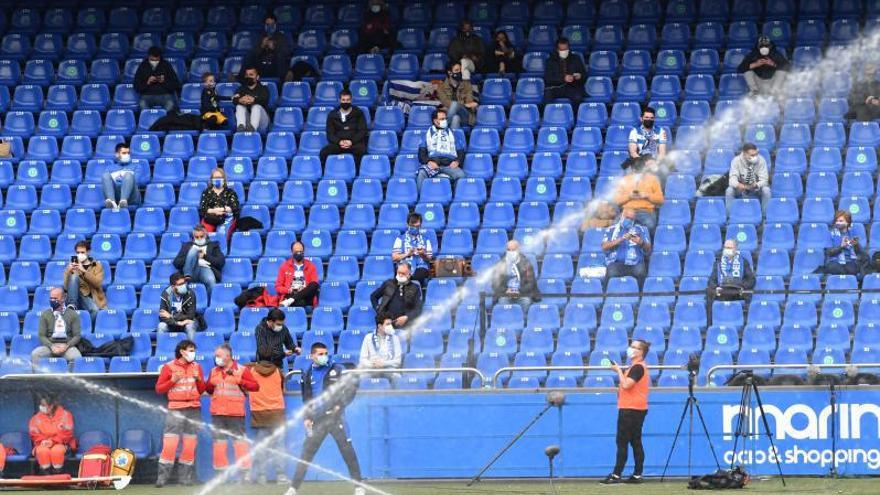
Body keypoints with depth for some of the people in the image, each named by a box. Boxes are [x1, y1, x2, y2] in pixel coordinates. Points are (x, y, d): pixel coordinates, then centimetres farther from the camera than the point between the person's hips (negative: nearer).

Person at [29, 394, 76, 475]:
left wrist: (53, 441, -19)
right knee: (42, 450, -35)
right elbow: (34, 434, 3)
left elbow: (66, 434, -8)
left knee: (57, 450, -38)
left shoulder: (64, 415, -3)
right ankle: (45, 473, -22)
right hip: (43, 445, 2)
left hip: (62, 444, -2)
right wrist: (42, 441, -17)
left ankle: (57, 473, -20)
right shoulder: (37, 418, 3)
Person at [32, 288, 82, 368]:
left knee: (77, 358, -34)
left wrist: (66, 346, -14)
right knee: (35, 354, -29)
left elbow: (77, 335, 3)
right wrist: (51, 346, -14)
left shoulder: (73, 314, 7)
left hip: (67, 346, -1)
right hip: (49, 345, 1)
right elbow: (41, 335, 5)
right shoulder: (45, 314, 10)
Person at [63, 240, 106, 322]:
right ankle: (72, 305, -31)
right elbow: (66, 287, 3)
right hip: (76, 298, 2)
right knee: (74, 276, -24)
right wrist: (69, 272, -13)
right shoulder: (72, 266, 15)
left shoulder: (97, 266, 11)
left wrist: (84, 271, -17)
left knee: (95, 310, -38)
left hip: (92, 299, -2)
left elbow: (98, 283, -7)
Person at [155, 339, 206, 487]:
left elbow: (201, 390, 14)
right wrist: (172, 381, -14)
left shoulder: (196, 367, 11)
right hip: (175, 409, -4)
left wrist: (199, 380, -6)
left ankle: (186, 477, 9)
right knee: (170, 444, -11)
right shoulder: (169, 367, 0)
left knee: (190, 445, 3)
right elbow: (159, 389, 1)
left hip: (193, 410, 4)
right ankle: (162, 477, -8)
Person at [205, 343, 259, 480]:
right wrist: (210, 384, -1)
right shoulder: (214, 371, 12)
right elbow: (209, 390, 21)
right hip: (217, 413, 5)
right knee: (219, 441, 5)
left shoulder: (242, 370, -3)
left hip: (236, 413, -5)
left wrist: (239, 380, -17)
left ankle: (245, 471, 0)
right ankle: (220, 472, 11)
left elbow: (255, 386, -7)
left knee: (239, 440, -5)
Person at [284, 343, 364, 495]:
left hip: (335, 417, -2)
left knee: (347, 451, -5)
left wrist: (340, 405, -10)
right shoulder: (308, 374, 11)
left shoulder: (338, 369, 2)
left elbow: (351, 388, 1)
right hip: (317, 419, 2)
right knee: (306, 453, 1)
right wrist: (307, 417, 8)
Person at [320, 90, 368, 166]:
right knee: (324, 152, -29)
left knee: (361, 150, -38)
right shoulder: (332, 115, 14)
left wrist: (351, 141, -14)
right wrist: (339, 142, -12)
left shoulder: (358, 113, 10)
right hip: (337, 143, 2)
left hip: (354, 143, -2)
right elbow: (330, 134, 9)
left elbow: (362, 131, 3)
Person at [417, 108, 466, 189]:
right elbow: (421, 152, 11)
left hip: (449, 165, 1)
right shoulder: (428, 134, 18)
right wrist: (428, 161, -9)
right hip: (433, 163, -1)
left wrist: (458, 161, -3)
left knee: (461, 175, -31)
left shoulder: (451, 133, 21)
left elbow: (460, 151, 18)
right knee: (422, 173, -33)